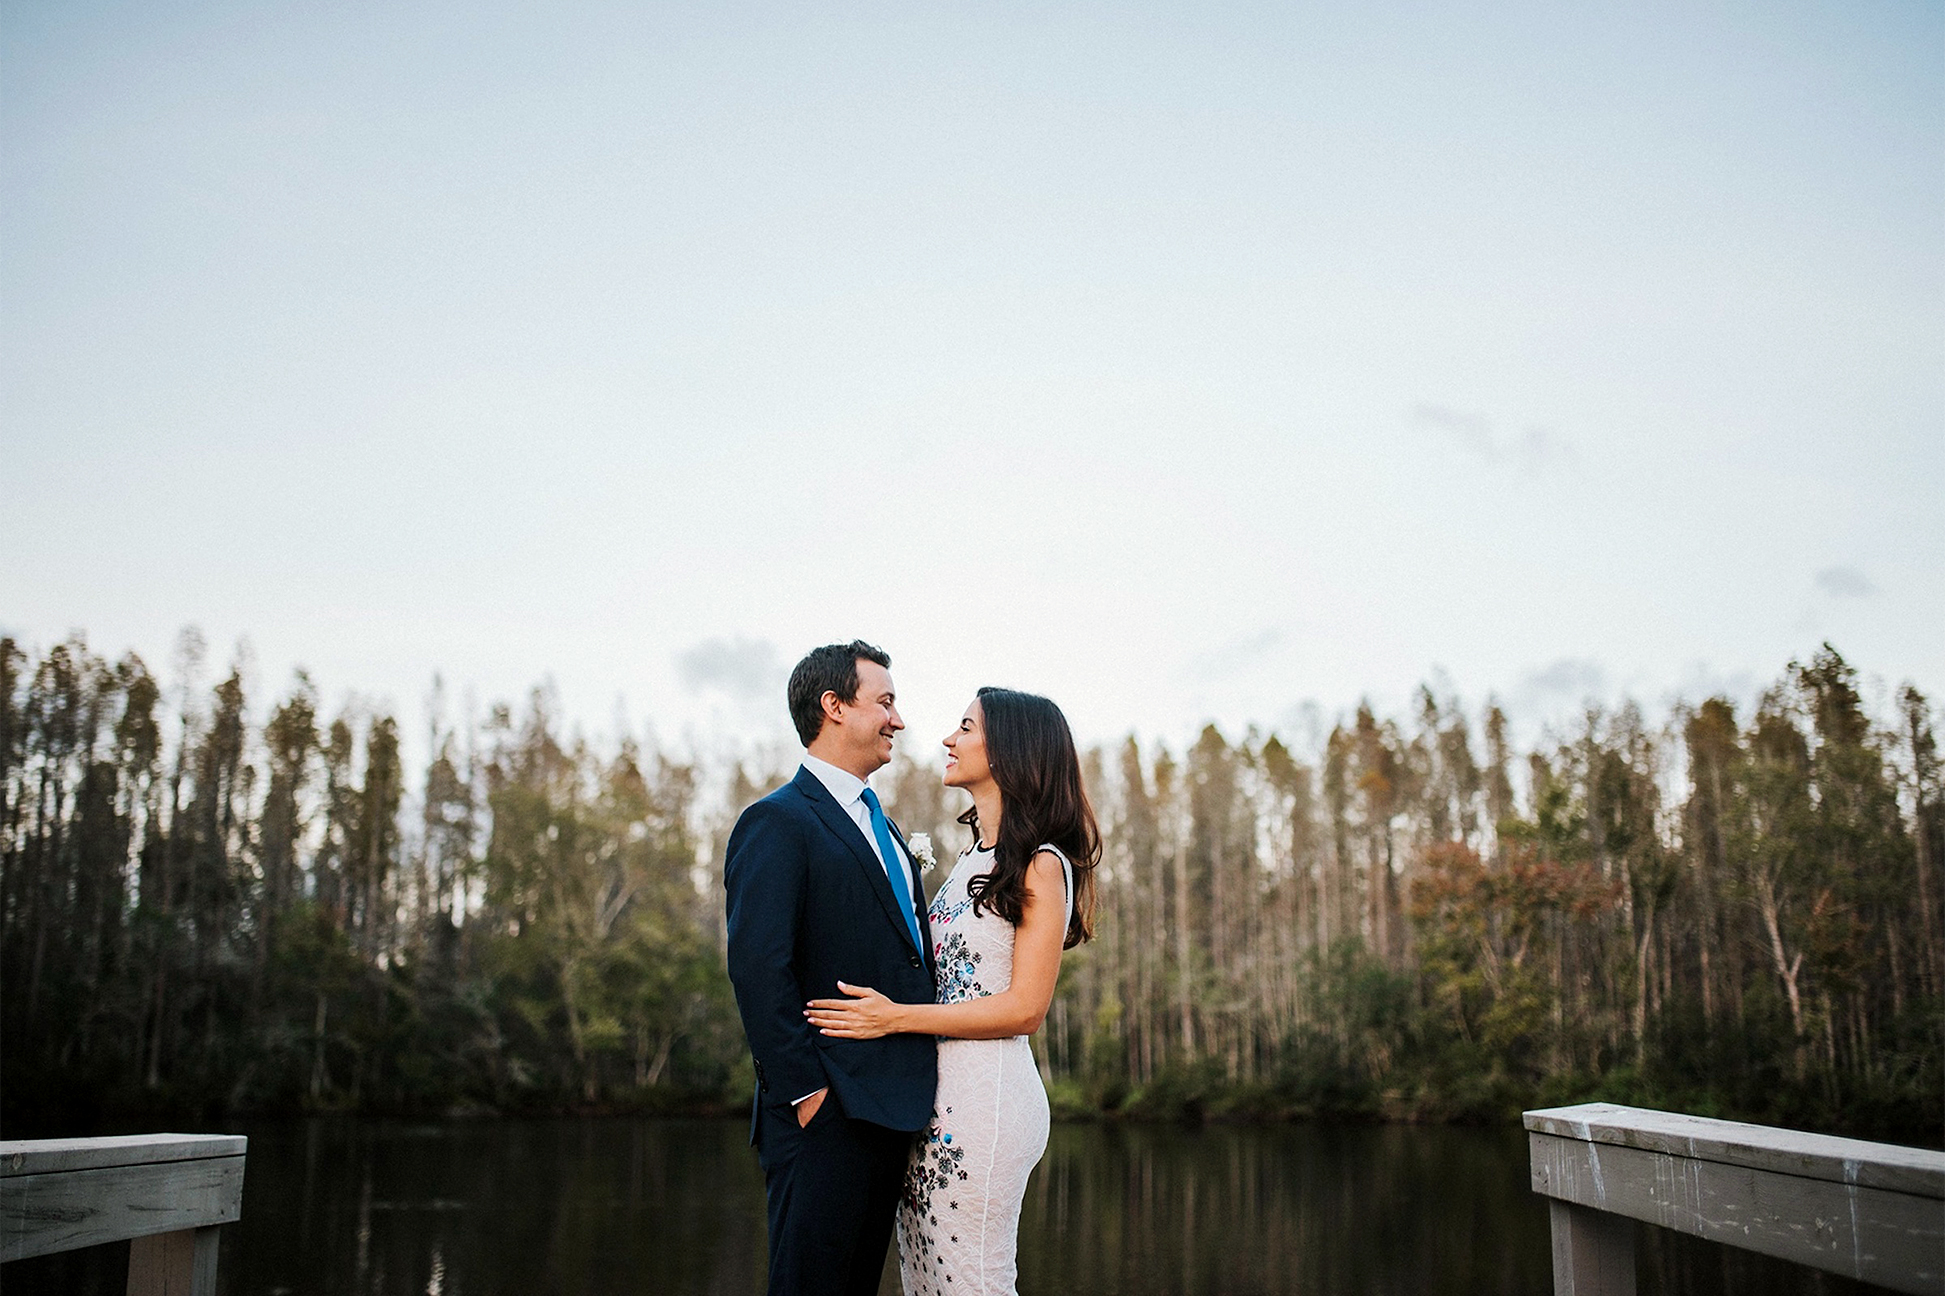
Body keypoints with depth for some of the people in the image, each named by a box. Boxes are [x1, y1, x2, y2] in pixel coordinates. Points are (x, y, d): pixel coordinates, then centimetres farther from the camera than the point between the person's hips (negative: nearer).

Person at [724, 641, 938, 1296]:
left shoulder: (880, 826, 19)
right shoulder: (778, 822, -10)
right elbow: (758, 967, -18)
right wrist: (803, 1090, -20)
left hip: (892, 1111, 9)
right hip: (828, 1116, -9)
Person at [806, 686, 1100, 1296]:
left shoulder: (1041, 864, -9)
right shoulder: (973, 859, 17)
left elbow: (1024, 1008, -15)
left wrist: (897, 1018, -18)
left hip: (986, 1094, -8)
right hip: (931, 1088, 8)